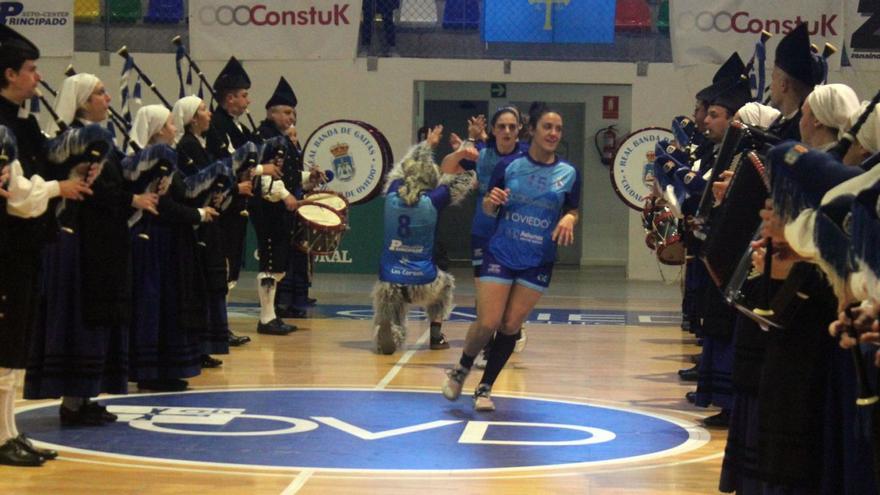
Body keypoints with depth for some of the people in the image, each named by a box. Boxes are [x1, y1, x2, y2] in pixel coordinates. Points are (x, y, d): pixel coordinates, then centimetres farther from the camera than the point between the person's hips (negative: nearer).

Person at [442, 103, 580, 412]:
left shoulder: (568, 174, 0)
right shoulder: (508, 167, -2)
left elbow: (573, 212, 8)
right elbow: (488, 209, 6)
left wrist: (569, 220, -15)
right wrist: (492, 199, -17)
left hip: (539, 262, 1)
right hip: (500, 255, -1)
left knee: (510, 327, 2)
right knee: (488, 323, -7)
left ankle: (485, 388, 16)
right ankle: (460, 371, 20)